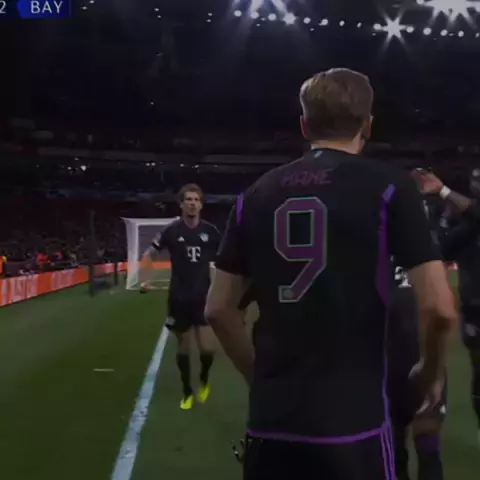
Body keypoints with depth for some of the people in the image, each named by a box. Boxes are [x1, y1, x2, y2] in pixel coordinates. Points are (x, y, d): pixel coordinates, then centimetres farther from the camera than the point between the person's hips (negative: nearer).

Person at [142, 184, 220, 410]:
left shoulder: (210, 231, -3)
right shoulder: (172, 230, -6)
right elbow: (149, 254, 6)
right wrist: (145, 279, -6)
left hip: (204, 297, 0)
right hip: (179, 298, 0)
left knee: (208, 349, -8)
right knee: (183, 347, 10)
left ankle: (204, 379, 25)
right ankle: (187, 391, 29)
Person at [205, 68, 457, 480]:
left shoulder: (256, 195, 6)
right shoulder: (389, 187, -5)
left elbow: (219, 308, 8)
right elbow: (439, 307, -10)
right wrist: (432, 374, 8)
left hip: (270, 421, 3)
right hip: (354, 423, -3)